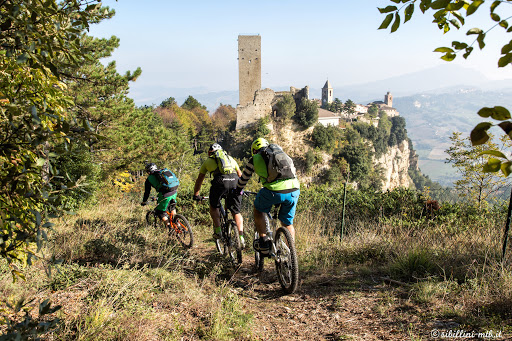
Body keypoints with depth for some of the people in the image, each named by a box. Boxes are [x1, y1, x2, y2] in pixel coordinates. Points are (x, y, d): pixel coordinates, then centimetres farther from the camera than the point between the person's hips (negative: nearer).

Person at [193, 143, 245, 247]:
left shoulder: (208, 161, 27)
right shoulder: (230, 158, 33)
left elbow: (199, 180, 34)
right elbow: (240, 175, 39)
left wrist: (196, 195, 46)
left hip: (220, 181, -2)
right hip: (235, 181, 2)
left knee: (214, 207, 22)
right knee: (236, 212, 15)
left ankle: (217, 231, 11)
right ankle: (241, 237, 4)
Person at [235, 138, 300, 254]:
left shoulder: (255, 159, 17)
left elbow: (243, 178, 27)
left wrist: (238, 190, 48)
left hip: (274, 191, -4)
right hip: (294, 190, 4)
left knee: (258, 209, 25)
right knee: (288, 223, 23)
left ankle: (264, 242, 19)